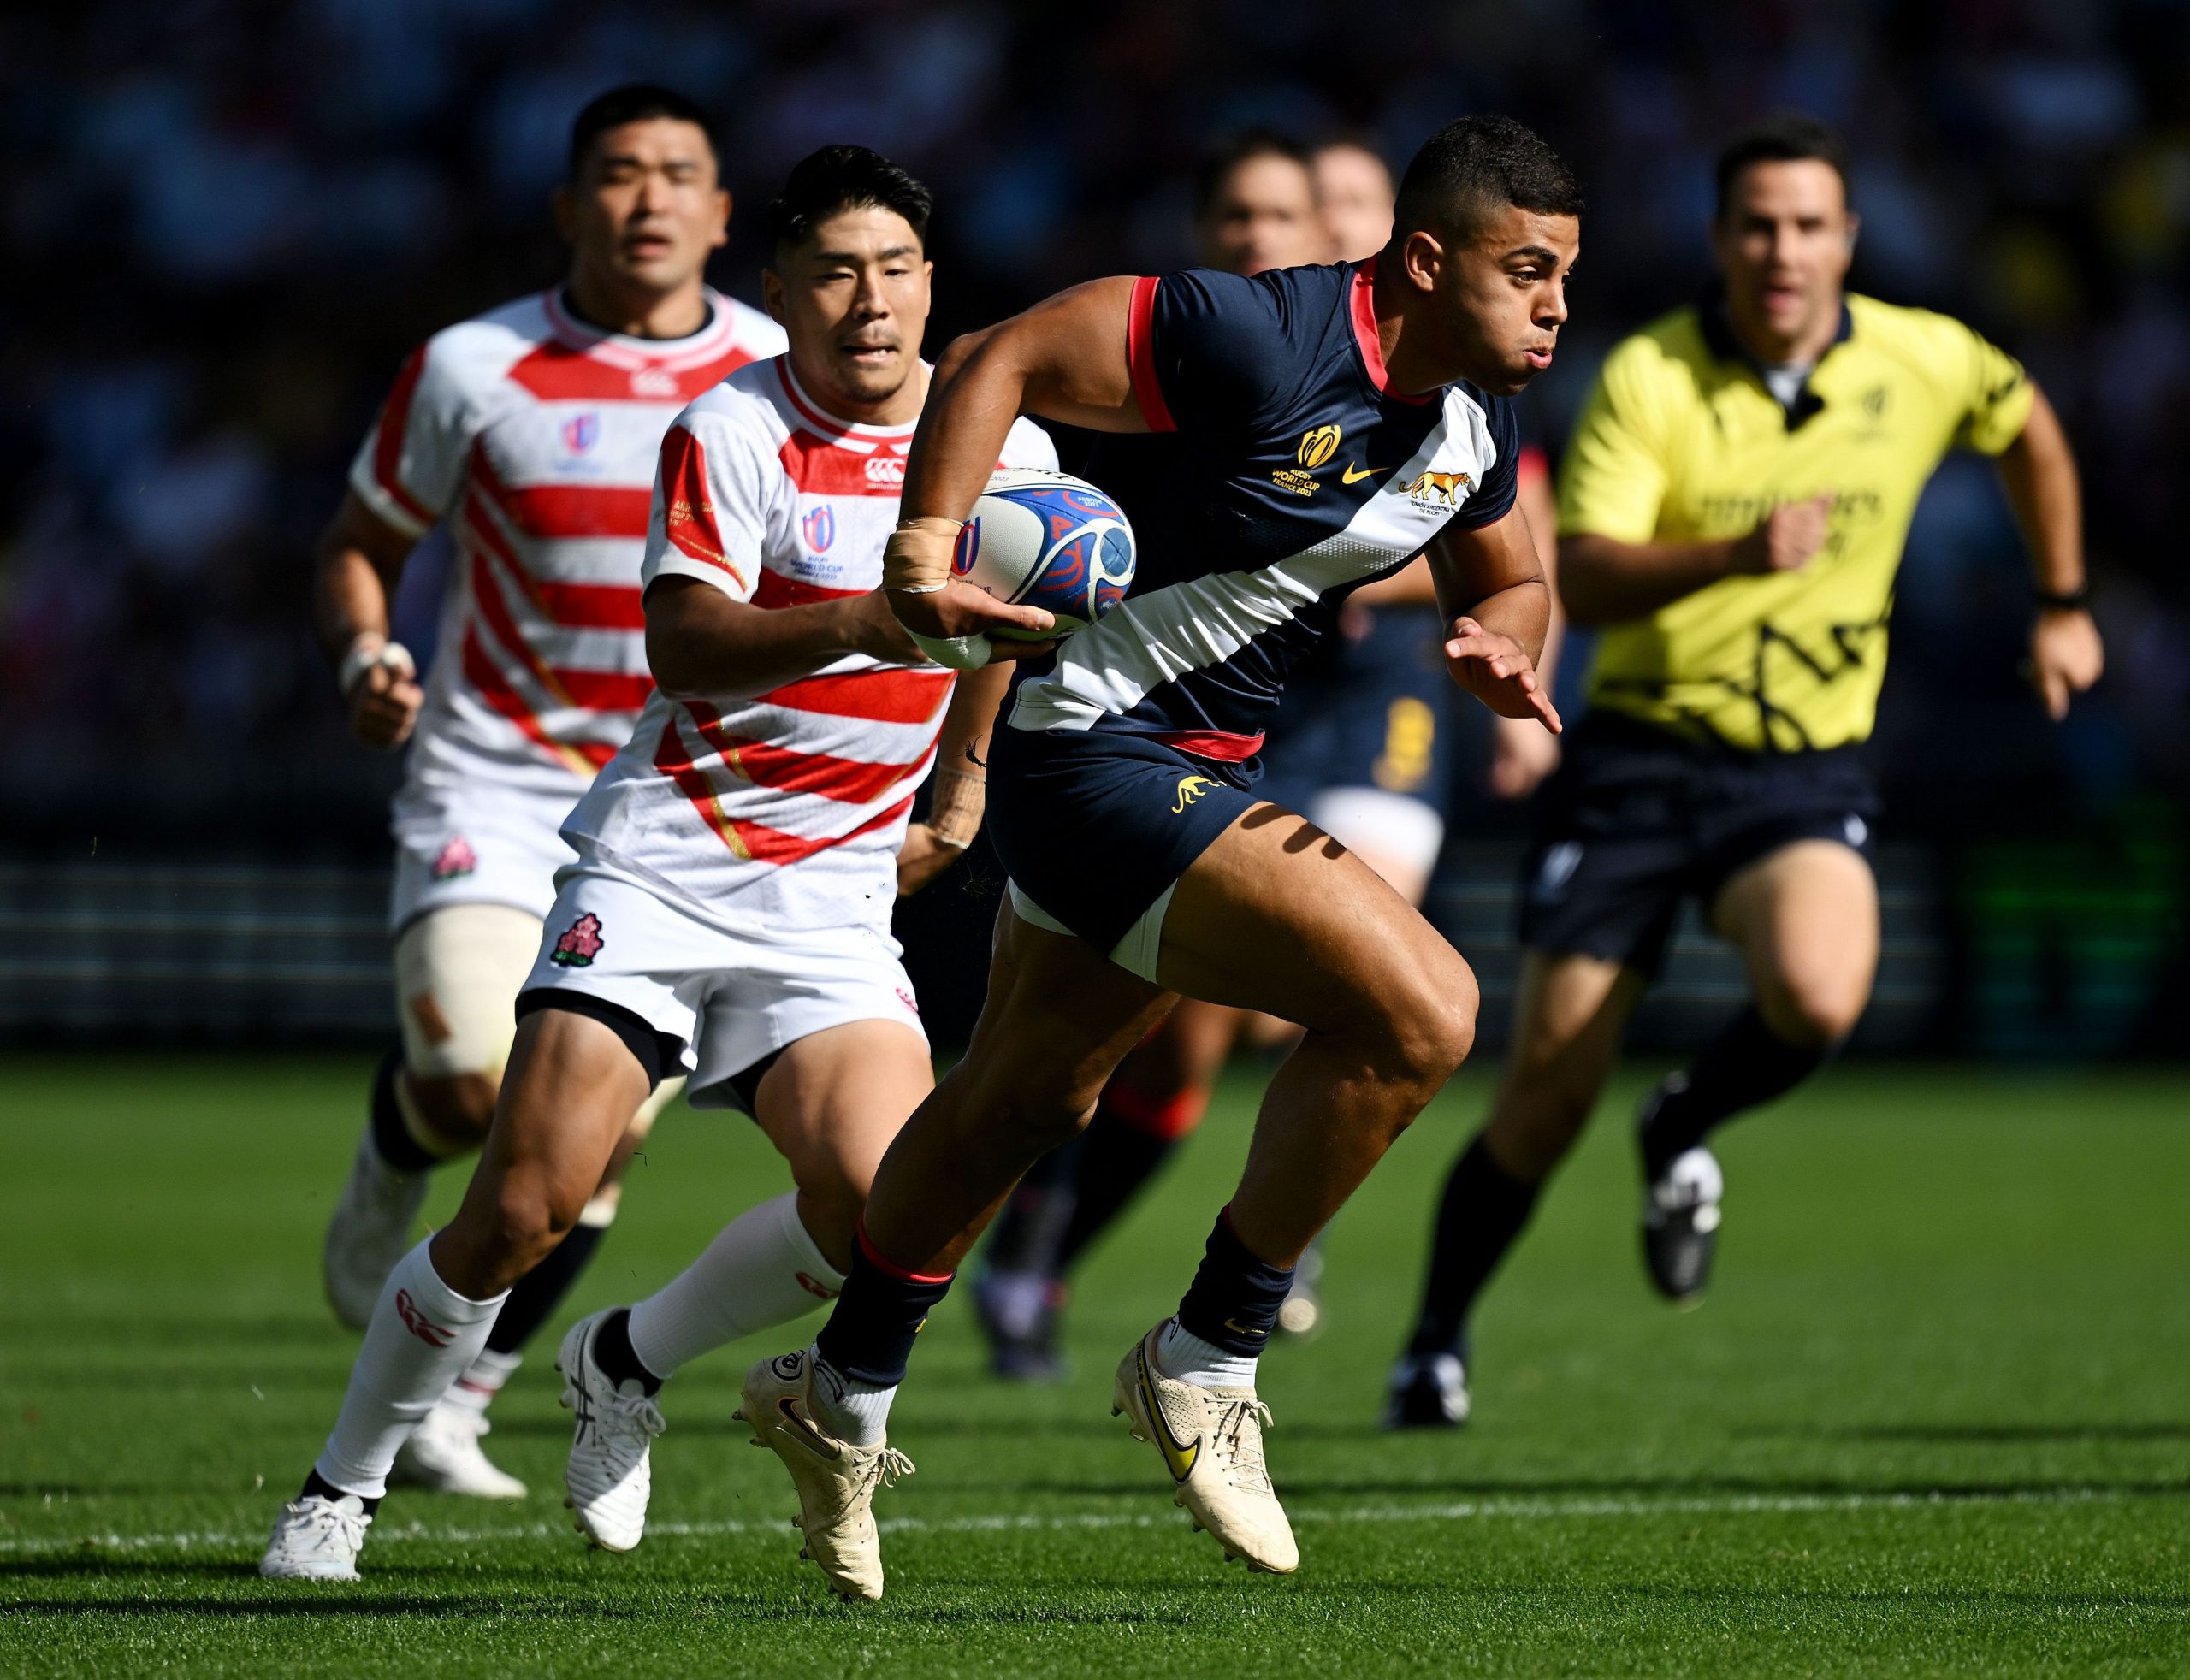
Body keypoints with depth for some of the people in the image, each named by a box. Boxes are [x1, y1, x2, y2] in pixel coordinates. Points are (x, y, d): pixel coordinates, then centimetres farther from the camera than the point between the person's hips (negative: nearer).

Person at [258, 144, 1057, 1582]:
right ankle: (342, 1490, 8)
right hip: (662, 858, -4)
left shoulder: (1005, 449, 4)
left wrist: (960, 790, 31)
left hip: (836, 888, 4)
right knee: (526, 1207, -13)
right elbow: (683, 646, -24)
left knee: (888, 1203, -18)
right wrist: (859, 626, -38)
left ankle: (628, 1364, 11)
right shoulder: (730, 433, -10)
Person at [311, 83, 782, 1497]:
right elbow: (364, 544, 7)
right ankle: (390, 1169, 15)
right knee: (473, 1084, -22)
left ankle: (453, 1406, 11)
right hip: (494, 784, -2)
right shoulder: (473, 372, -5)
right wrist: (366, 657, -14)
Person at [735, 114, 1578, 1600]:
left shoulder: (1478, 418, 1)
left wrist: (1501, 642, -5)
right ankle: (1207, 1364, -7)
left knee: (1027, 1097, 27)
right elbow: (997, 361, -20)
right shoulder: (1259, 340, -24)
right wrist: (925, 558, -28)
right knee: (1417, 1010, -22)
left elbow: (1508, 579, 18)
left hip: (1203, 767, 10)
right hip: (1101, 747, -10)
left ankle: (841, 1397, 47)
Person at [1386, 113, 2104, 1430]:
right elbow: (1582, 579, -21)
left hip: (1806, 774, 1)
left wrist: (2064, 606, 24)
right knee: (1549, 1093, -3)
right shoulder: (1647, 378, -11)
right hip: (1641, 756, -1)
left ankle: (1688, 1128, 5)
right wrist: (1735, 554, -38)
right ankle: (1437, 1348, 20)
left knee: (1819, 998, -30)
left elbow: (2029, 425, 21)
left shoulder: (1924, 363, -3)